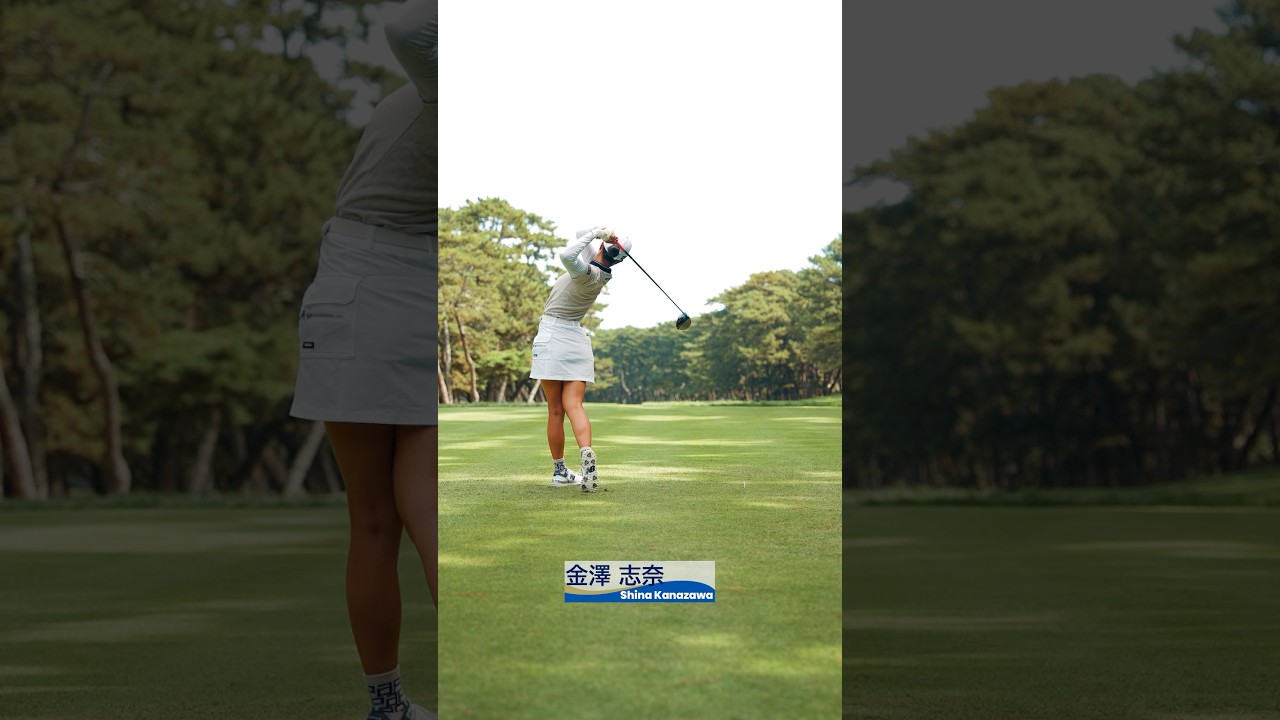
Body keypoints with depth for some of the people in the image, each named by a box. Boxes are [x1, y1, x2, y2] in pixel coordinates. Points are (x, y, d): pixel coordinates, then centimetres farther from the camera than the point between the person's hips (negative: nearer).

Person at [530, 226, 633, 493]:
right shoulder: (601, 272, 4)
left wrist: (595, 234, -25)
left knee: (555, 410, 3)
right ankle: (587, 455, -29)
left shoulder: (588, 273, -17)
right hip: (578, 339, 6)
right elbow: (580, 235, 14)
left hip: (552, 336, -6)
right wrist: (597, 232, -6)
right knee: (573, 405, -5)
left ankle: (559, 471, 9)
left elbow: (567, 255, -38)